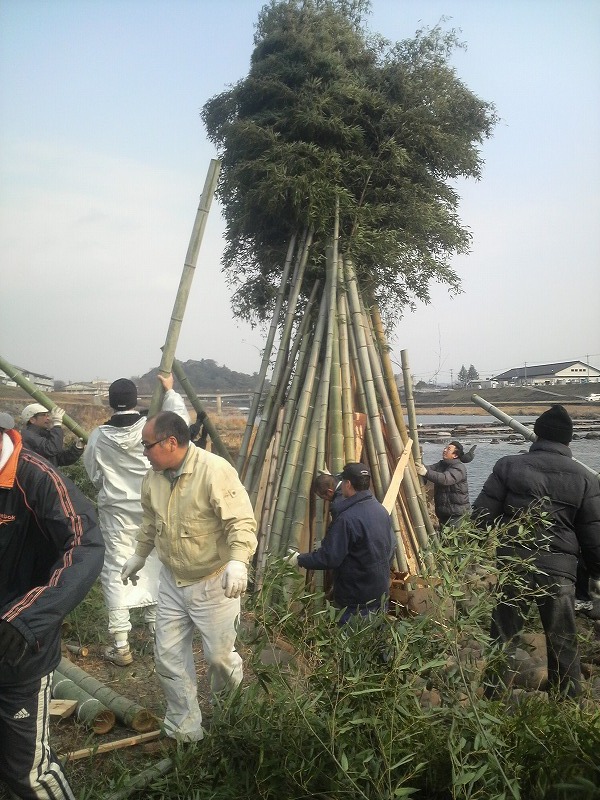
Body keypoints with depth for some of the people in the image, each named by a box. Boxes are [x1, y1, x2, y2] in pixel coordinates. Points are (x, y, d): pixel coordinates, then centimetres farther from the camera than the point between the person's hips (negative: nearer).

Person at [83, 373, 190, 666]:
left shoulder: (98, 436, -9)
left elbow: (94, 475, 3)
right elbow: (180, 420, 9)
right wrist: (169, 391, 23)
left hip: (116, 512, -1)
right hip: (151, 510, 1)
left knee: (116, 573, 3)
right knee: (153, 567, 17)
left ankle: (120, 645, 4)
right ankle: (155, 626, 32)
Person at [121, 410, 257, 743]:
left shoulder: (215, 471, -25)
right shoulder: (154, 477, 0)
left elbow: (242, 522, -27)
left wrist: (238, 560, -42)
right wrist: (139, 555, 27)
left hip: (214, 582, -6)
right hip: (172, 581, 6)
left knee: (219, 655, 7)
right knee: (168, 657, 9)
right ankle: (184, 731, 28)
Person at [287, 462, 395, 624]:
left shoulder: (347, 518, -24)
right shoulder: (381, 510, 3)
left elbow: (329, 558, -23)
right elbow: (391, 548, 12)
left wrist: (300, 559, -9)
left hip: (357, 600, -8)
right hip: (381, 592, 8)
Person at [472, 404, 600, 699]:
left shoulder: (508, 466, -2)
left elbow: (482, 517, -3)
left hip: (512, 564, 0)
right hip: (559, 568, 0)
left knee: (503, 638, 11)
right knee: (563, 643, 14)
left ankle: (491, 701, 21)